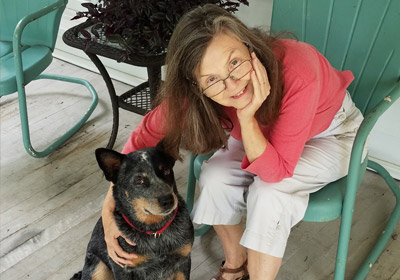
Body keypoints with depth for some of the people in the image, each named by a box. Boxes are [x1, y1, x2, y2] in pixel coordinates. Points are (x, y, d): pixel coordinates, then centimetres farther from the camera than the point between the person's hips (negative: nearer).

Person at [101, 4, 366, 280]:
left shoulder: (296, 73, -41)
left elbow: (276, 172, -32)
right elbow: (146, 134, -18)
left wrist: (246, 118, -47)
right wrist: (110, 208, -26)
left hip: (329, 133, -3)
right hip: (264, 129, 4)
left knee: (268, 195, -28)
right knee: (216, 178, -20)